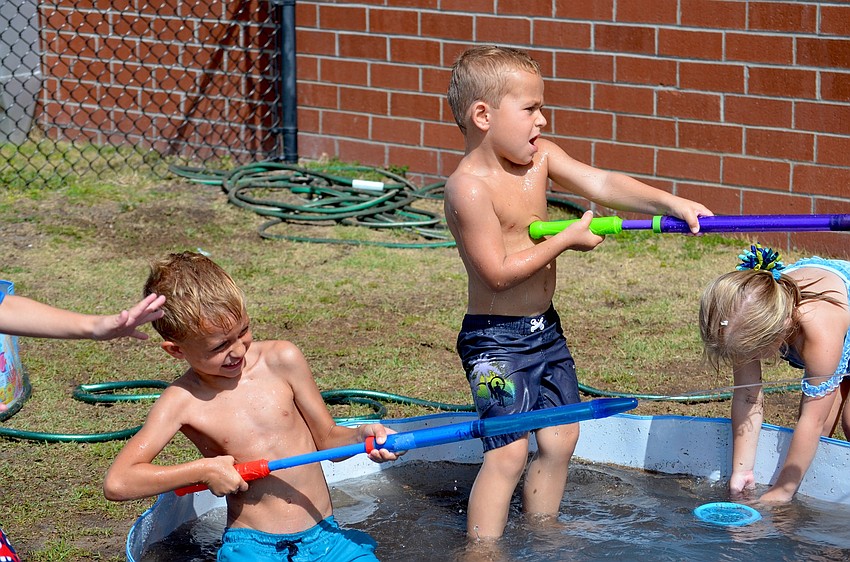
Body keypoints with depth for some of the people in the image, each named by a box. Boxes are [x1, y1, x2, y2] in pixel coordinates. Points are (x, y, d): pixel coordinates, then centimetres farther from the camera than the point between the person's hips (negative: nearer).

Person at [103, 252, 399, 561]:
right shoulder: (183, 401, -6)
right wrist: (206, 470, -13)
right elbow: (116, 483, -13)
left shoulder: (283, 360, 0)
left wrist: (360, 436, -12)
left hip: (322, 534, 3)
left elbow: (327, 438, 10)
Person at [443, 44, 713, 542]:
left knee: (560, 437, 16)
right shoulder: (469, 187, -22)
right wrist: (567, 240, -17)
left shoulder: (540, 158, 1)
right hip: (495, 338, -8)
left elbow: (602, 183, -6)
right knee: (509, 451, -11)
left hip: (544, 328, 8)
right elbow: (499, 272, -24)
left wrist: (670, 202, -19)